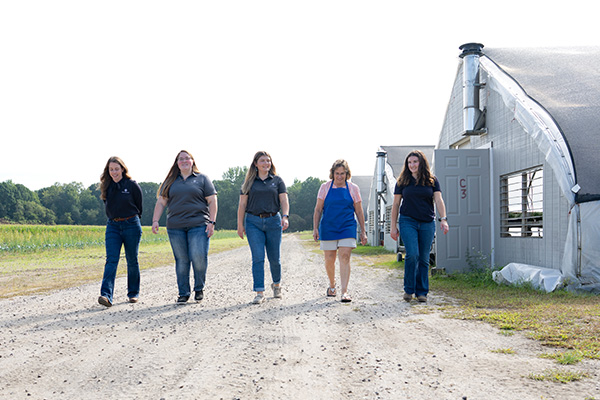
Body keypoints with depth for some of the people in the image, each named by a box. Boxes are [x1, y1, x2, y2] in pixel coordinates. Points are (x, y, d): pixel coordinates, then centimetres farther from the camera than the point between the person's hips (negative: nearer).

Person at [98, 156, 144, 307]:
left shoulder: (132, 185, -4)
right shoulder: (106, 186, 6)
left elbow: (139, 205, 8)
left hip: (131, 225, -2)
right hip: (112, 226, 2)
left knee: (132, 261, 7)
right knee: (111, 260, -10)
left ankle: (133, 293, 21)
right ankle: (106, 295, -20)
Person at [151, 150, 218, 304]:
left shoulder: (202, 179, 9)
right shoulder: (170, 182, 16)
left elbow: (212, 201, 4)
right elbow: (161, 202, 13)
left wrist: (211, 222, -6)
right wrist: (155, 220, 0)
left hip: (198, 225, -2)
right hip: (175, 228, 3)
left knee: (199, 258, -11)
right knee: (181, 261, 3)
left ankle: (199, 288, 12)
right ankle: (183, 293, 13)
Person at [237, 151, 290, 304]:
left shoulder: (277, 180, 8)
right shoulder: (249, 182, 8)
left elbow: (284, 200, 0)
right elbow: (242, 204, 7)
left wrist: (285, 216, -17)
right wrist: (240, 224, 1)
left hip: (273, 221, 1)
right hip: (254, 222, 0)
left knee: (274, 258, 5)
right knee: (258, 258, -6)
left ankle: (276, 284, 31)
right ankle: (259, 292, -3)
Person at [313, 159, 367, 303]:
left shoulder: (353, 188, 6)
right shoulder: (325, 187, 5)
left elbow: (359, 212, 10)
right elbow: (318, 209, 7)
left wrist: (363, 232, 7)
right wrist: (315, 228, -1)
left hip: (347, 227, -1)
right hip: (328, 228, 1)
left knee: (345, 257, -12)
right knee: (329, 259, 5)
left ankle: (344, 291, -12)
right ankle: (332, 285, 30)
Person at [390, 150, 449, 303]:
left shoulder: (432, 180, 7)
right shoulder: (402, 181, 7)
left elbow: (438, 200, -1)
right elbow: (396, 204, 9)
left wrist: (443, 219, -17)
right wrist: (393, 226, 5)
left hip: (427, 223, 1)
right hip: (408, 221, -1)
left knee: (424, 258, 3)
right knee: (412, 254, -15)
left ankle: (422, 292, 13)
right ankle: (409, 289, -1)